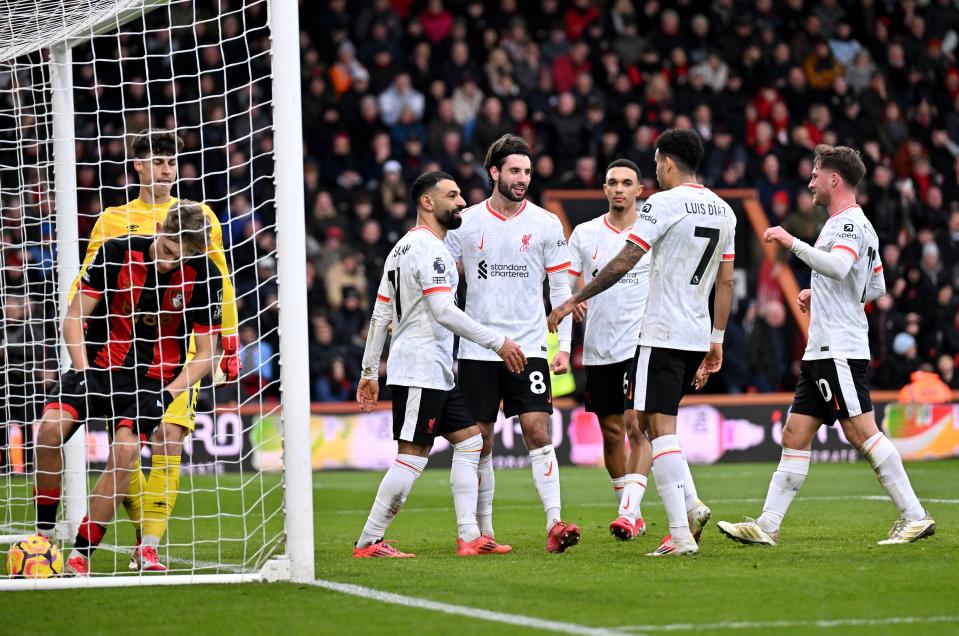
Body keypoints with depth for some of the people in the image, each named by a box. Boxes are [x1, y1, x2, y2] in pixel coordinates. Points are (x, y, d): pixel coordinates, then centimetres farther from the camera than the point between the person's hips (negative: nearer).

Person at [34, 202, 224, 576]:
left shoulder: (204, 277, -10)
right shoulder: (118, 252, -10)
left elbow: (205, 355, -4)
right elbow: (74, 317, -4)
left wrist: (168, 394, -17)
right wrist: (82, 373, -15)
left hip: (153, 379, -1)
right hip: (99, 364, 1)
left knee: (125, 450, -27)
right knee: (51, 429, -24)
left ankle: (80, 555, -18)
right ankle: (44, 534, -6)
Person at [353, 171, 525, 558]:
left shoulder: (402, 249, 18)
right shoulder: (429, 249, -13)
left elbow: (380, 315, 19)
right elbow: (444, 312, -22)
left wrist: (369, 371, 20)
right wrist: (497, 342, -19)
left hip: (437, 373, 11)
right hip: (420, 370, -11)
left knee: (470, 441, 9)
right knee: (412, 457, -8)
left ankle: (469, 537, 6)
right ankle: (368, 543, -4)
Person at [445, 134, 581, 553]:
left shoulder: (546, 224, 3)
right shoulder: (466, 223, 3)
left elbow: (560, 288, 6)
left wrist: (564, 346, -1)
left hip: (528, 347, -1)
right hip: (476, 350, 1)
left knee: (538, 432, -12)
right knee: (480, 441, 4)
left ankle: (555, 524, -17)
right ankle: (483, 530, 12)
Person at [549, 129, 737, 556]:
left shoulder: (664, 203, -10)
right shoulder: (722, 210, 12)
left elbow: (622, 264, -13)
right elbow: (726, 283, 15)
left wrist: (573, 301, -4)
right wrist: (716, 341, 20)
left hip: (662, 335, -8)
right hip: (698, 336, 8)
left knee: (661, 426, -7)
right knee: (661, 422, 19)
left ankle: (680, 534, -13)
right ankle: (691, 504, 3)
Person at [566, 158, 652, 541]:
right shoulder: (585, 234, 7)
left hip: (642, 346, -3)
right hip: (598, 350, 4)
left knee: (637, 427, -15)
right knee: (612, 433, 9)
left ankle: (628, 513, -21)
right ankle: (632, 515, 21)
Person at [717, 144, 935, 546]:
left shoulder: (850, 223, -10)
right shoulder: (860, 226, 21)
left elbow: (838, 266, -30)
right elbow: (877, 288, 27)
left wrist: (792, 242, -24)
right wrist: (819, 294, 25)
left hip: (840, 350, -11)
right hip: (822, 350, 11)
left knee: (861, 432, -12)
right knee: (795, 435, 6)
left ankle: (915, 517, -9)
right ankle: (766, 526, 5)